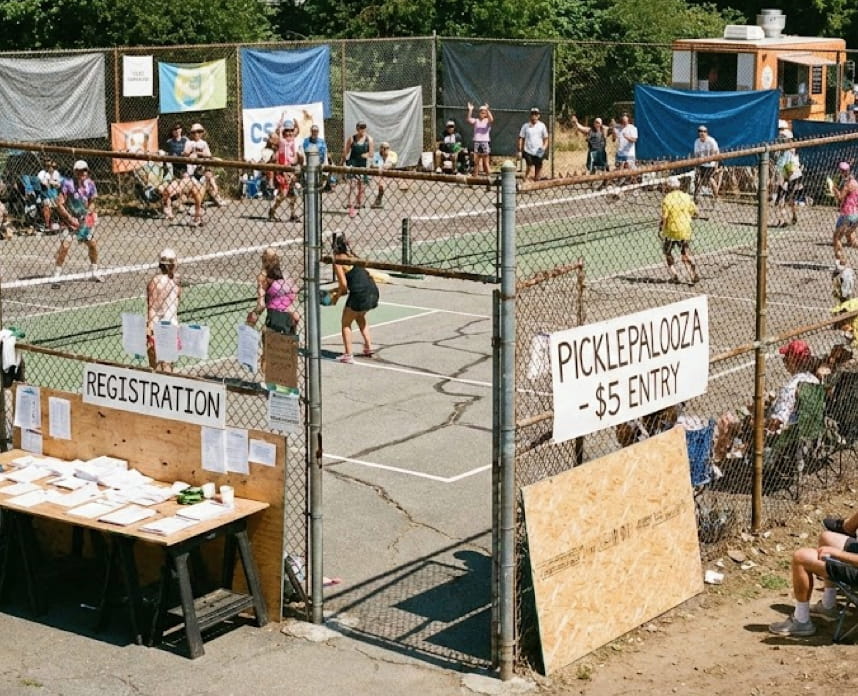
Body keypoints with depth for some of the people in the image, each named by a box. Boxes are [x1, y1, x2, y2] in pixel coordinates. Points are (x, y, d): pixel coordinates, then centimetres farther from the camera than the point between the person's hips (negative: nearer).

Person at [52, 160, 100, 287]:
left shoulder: (90, 184, -4)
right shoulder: (67, 183, -18)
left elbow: (92, 202, 10)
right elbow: (59, 204, -17)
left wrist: (88, 213, -7)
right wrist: (70, 218, -21)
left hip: (84, 220, 5)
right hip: (69, 219, -5)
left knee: (92, 244, 9)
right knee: (65, 245, -16)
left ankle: (94, 273, 30)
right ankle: (56, 277, -11)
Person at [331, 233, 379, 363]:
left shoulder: (338, 261, -5)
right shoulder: (352, 256, 18)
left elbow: (343, 284, -10)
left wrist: (337, 295, 7)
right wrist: (340, 290, 21)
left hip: (360, 293, -7)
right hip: (373, 290, 7)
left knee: (345, 323, 12)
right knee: (360, 317, 34)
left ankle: (348, 355, 9)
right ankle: (368, 347, 34)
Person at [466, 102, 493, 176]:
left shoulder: (487, 121, 0)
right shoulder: (476, 121, 8)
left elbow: (491, 119, -23)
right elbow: (469, 120, -9)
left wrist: (487, 110, -27)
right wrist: (470, 110, -17)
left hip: (485, 142, -3)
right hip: (477, 142, 3)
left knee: (486, 162, -1)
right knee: (476, 160, 6)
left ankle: (488, 173, 3)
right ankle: (476, 174, 13)